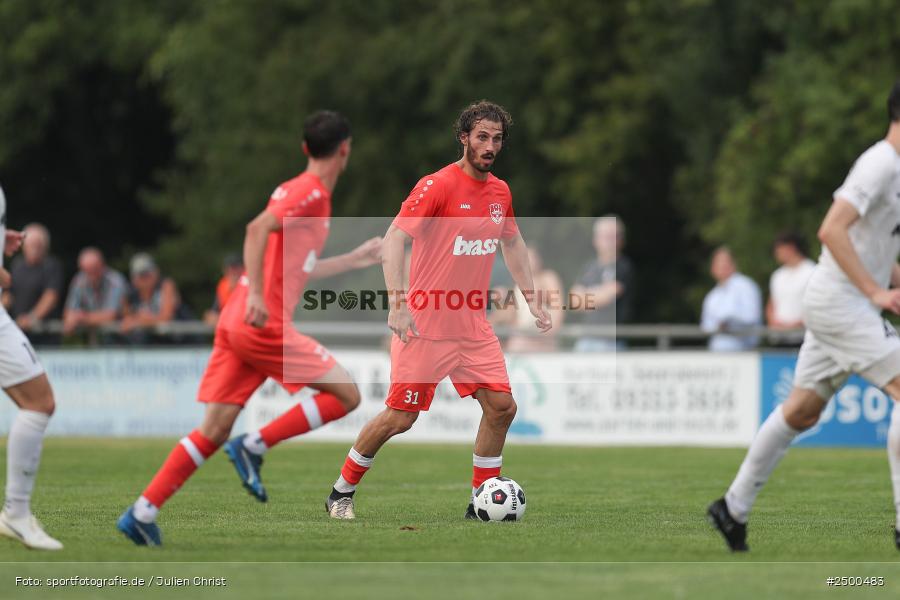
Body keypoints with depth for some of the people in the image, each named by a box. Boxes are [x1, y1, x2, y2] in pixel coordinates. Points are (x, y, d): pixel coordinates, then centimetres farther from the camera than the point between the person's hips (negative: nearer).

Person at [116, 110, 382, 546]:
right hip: (265, 325, -9)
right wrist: (255, 294, -30)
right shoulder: (311, 191, -7)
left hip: (238, 322, 9)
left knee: (214, 430, 4)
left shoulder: (306, 191, 23)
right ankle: (255, 446, -6)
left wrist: (353, 260, 40)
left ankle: (142, 514, -2)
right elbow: (258, 228, -22)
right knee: (346, 394, -3)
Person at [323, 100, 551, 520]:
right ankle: (341, 492, 14)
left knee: (501, 407, -3)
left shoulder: (500, 192, 8)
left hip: (474, 325, 7)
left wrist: (532, 302, 21)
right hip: (425, 324, -7)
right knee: (400, 418, -4)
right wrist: (397, 305, -29)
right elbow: (393, 239, -20)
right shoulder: (438, 185, -14)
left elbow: (512, 244, 25)